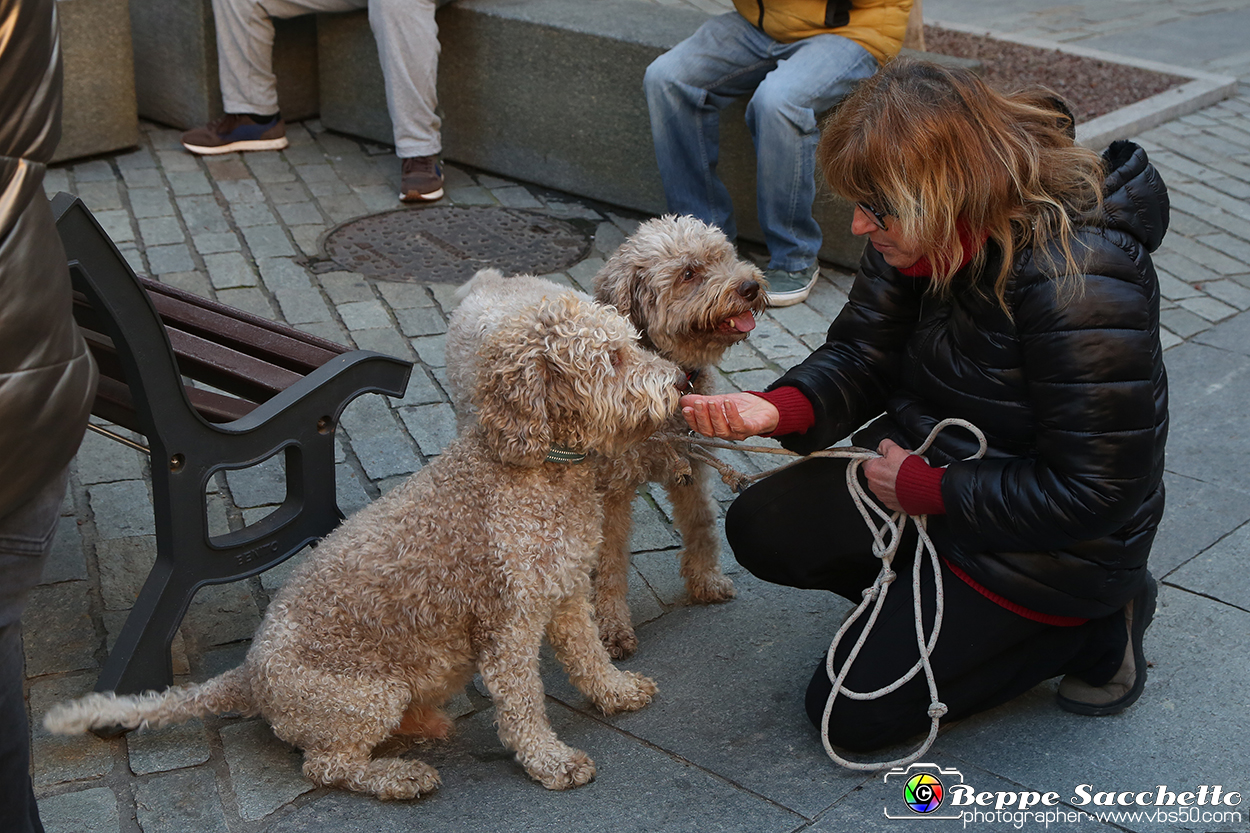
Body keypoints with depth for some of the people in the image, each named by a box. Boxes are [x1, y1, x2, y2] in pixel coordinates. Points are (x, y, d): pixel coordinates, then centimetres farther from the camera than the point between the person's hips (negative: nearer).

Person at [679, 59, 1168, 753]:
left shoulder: (1082, 290, -34)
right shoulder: (919, 235, -10)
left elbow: (1092, 494, -28)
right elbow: (860, 357, -4)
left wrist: (922, 488, -21)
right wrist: (777, 410, -25)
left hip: (1052, 542, -8)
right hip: (931, 473, 8)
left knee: (853, 711, -4)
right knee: (761, 529, -2)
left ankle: (1097, 626, 7)